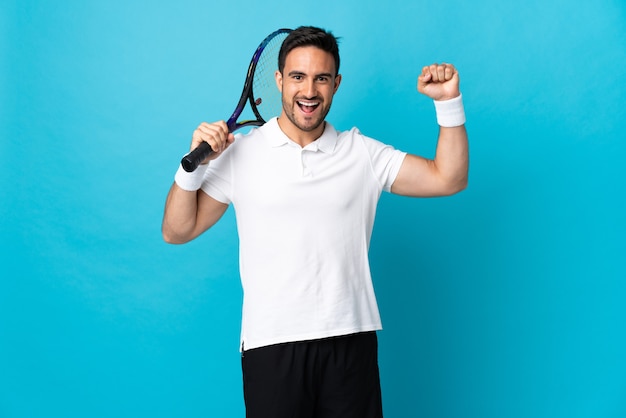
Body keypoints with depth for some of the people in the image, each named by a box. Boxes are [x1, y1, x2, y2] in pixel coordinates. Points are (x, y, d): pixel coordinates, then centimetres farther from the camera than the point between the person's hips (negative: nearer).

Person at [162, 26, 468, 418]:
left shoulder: (363, 153, 5)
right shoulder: (239, 152, 1)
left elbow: (448, 179, 3)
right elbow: (177, 231, 3)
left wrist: (448, 102, -6)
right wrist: (194, 163, -11)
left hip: (351, 341, 1)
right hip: (271, 345, -1)